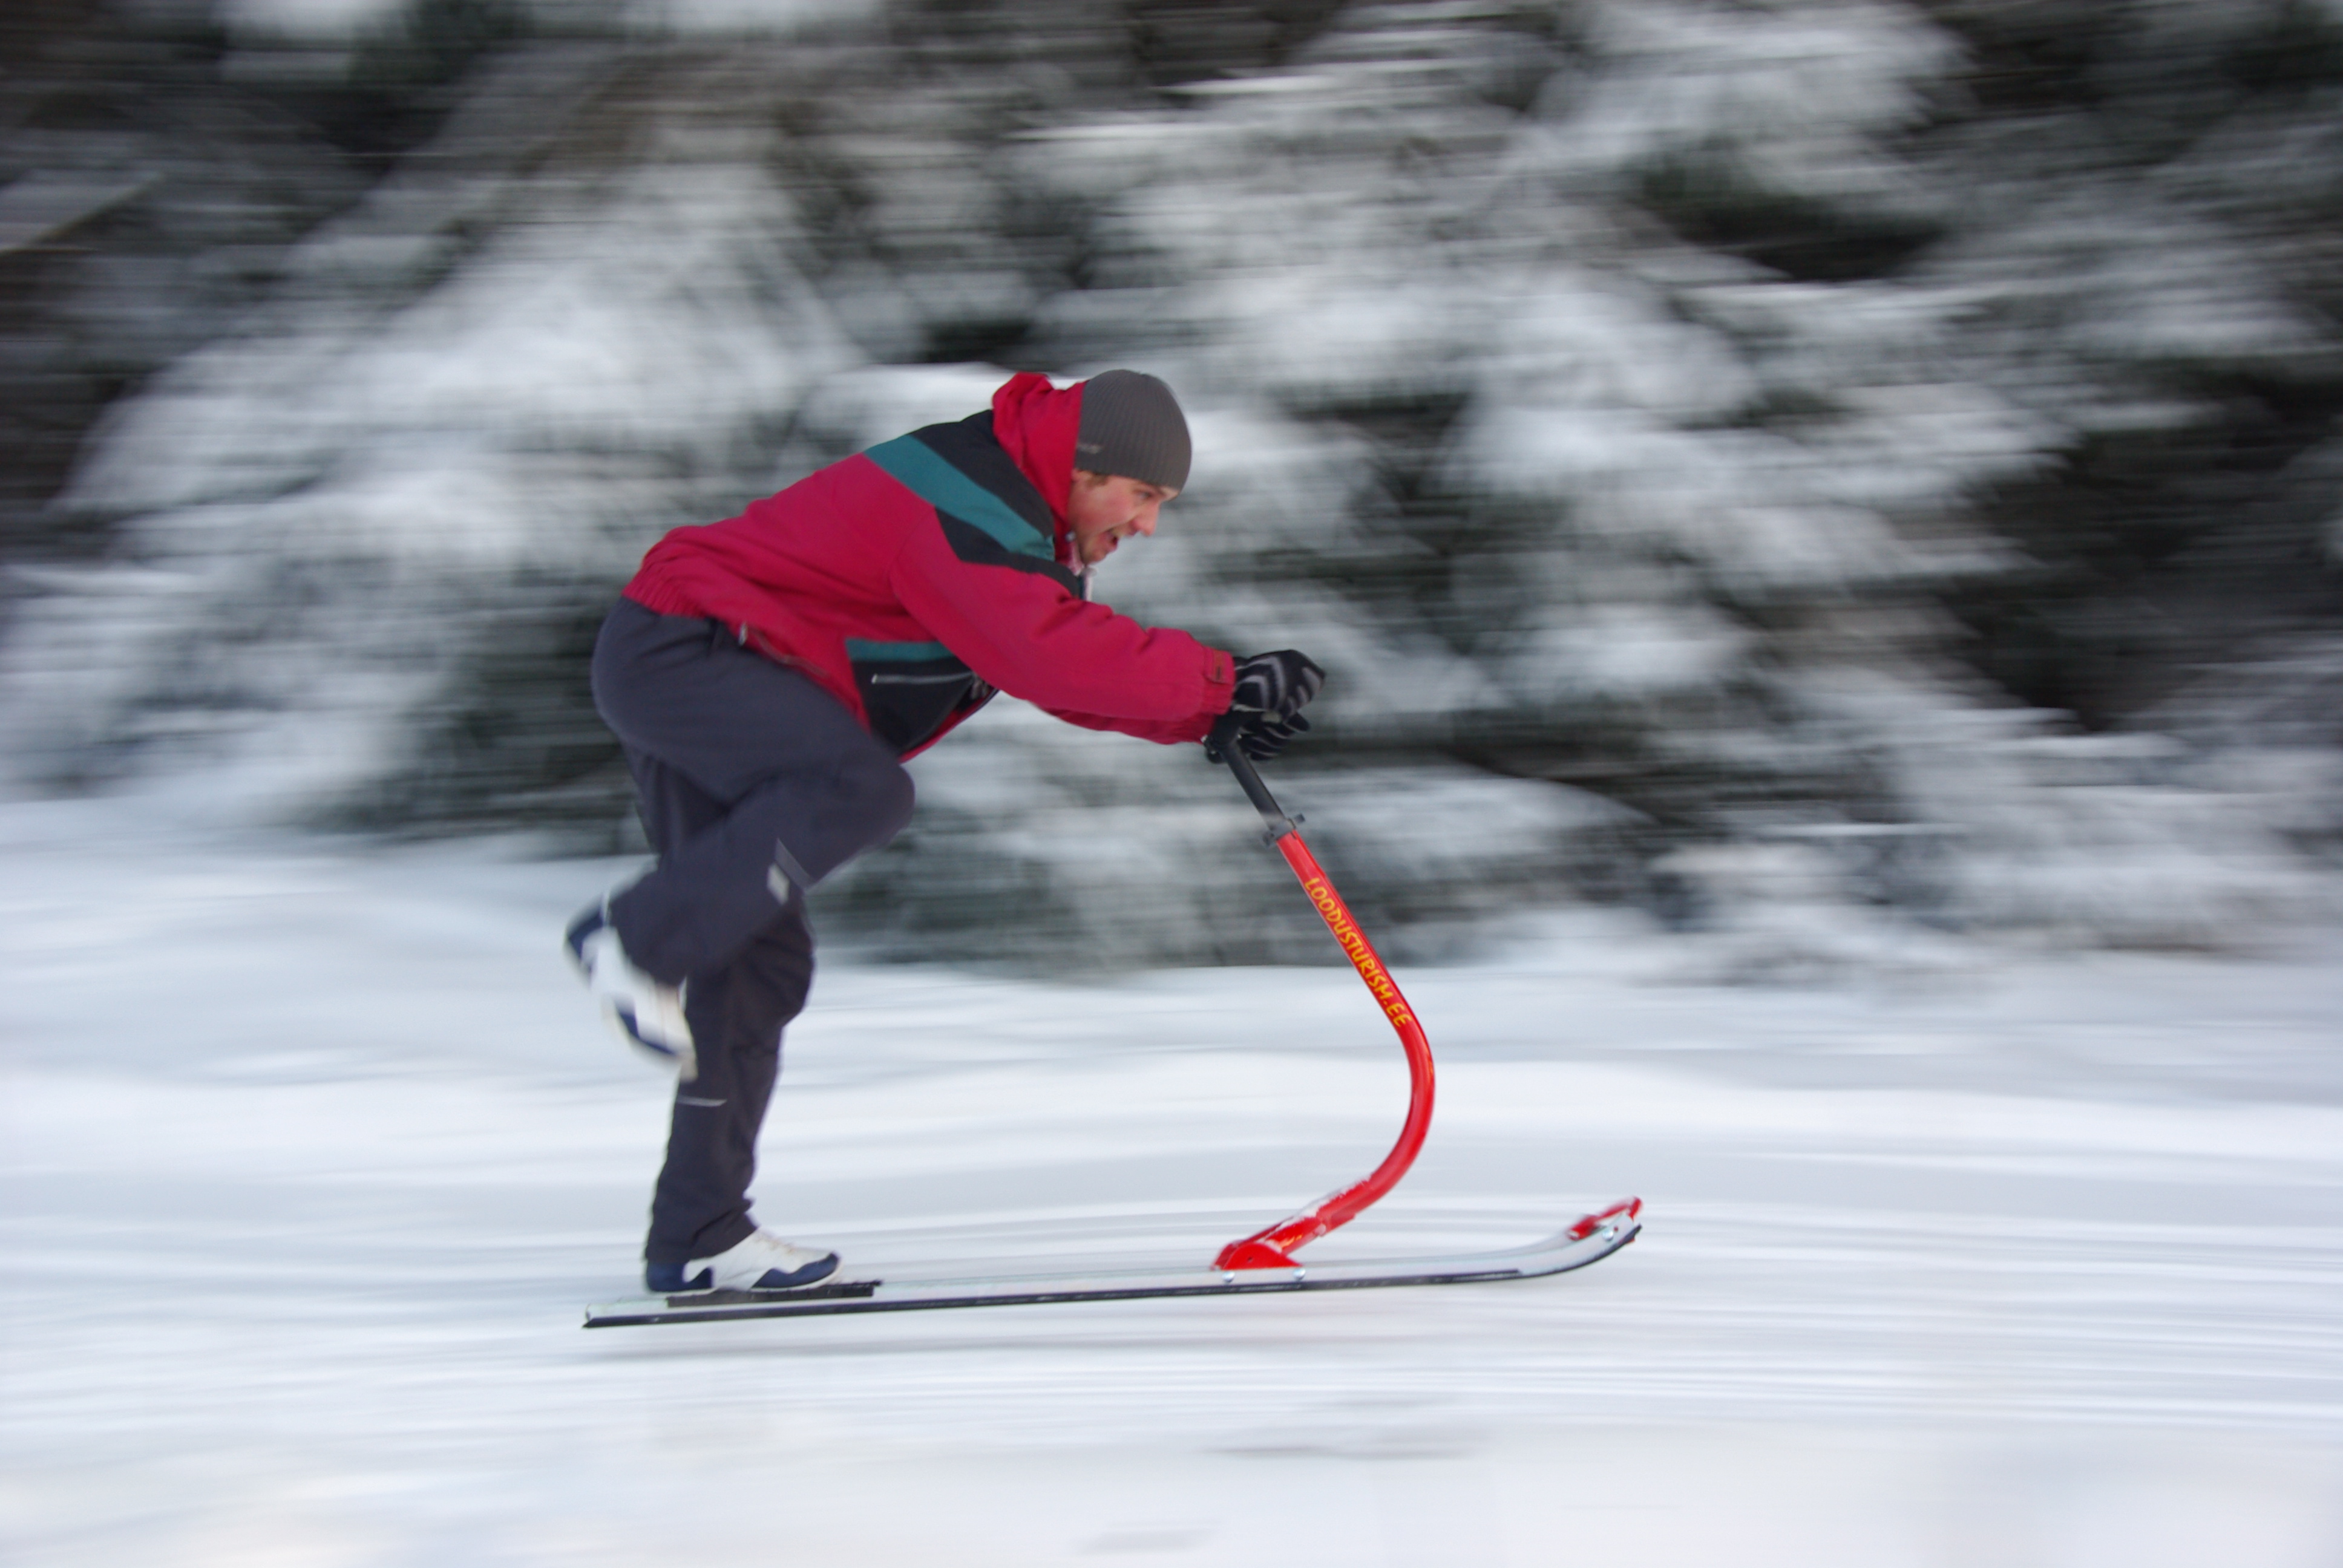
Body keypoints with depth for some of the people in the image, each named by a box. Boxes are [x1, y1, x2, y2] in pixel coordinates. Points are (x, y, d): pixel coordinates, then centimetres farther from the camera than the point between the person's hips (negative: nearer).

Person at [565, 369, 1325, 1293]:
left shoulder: (1019, 515, 11)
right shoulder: (967, 513, -22)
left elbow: (1069, 665, 12)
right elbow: (1053, 658, -32)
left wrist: (1211, 714, -1)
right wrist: (1221, 680, -24)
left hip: (697, 668, 11)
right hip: (674, 651, -11)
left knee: (761, 961, 6)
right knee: (864, 791, -31)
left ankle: (698, 1237, 8)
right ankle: (633, 941, -18)